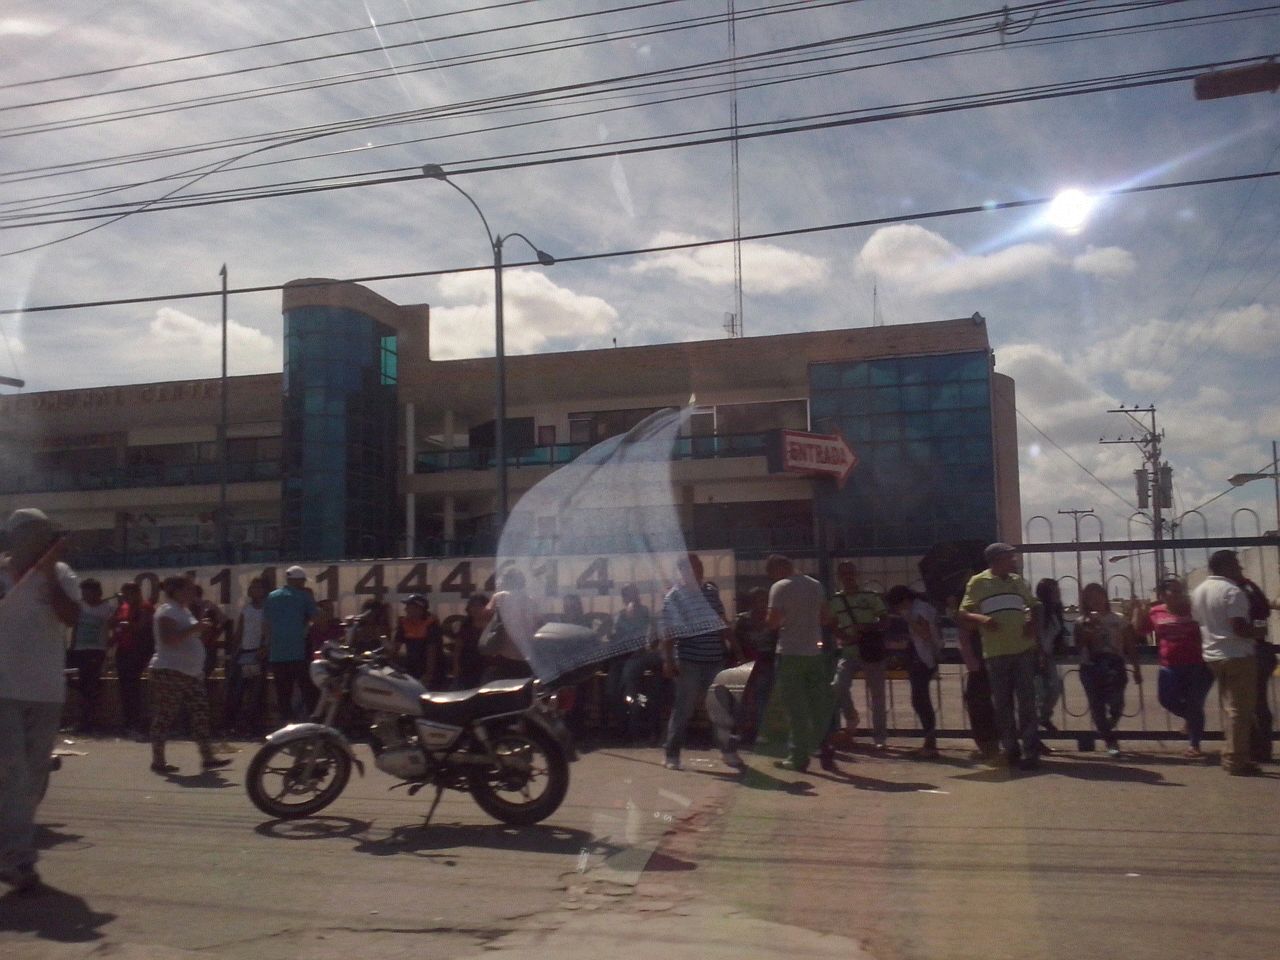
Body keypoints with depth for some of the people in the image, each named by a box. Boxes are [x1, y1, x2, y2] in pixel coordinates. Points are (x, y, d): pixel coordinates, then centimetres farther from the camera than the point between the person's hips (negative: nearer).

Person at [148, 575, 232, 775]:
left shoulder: (184, 611, 18)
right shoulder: (167, 611, -11)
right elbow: (168, 640, -25)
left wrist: (204, 629, 12)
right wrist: (194, 628, -25)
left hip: (191, 673, 10)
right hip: (169, 672, -10)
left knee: (200, 714, 4)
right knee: (164, 717, -3)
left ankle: (207, 757, 6)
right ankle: (157, 761, 5)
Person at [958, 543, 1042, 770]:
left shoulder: (1018, 581, 11)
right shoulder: (978, 582, 0)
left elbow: (1034, 606, 23)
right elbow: (963, 613, -2)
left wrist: (1034, 623, 2)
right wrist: (981, 619, -22)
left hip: (1024, 650, 2)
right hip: (996, 653, -2)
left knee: (1026, 702, -1)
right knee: (1002, 704, 5)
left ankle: (1030, 750, 3)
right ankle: (1010, 748, 16)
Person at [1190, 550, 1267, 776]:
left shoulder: (1198, 591, 10)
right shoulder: (1232, 591, -16)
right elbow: (1240, 628, -22)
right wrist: (1259, 632, -5)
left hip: (1213, 655, 8)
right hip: (1238, 655, -8)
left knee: (1232, 707, 18)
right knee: (1241, 709, -2)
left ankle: (1231, 755, 20)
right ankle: (1236, 760, 0)